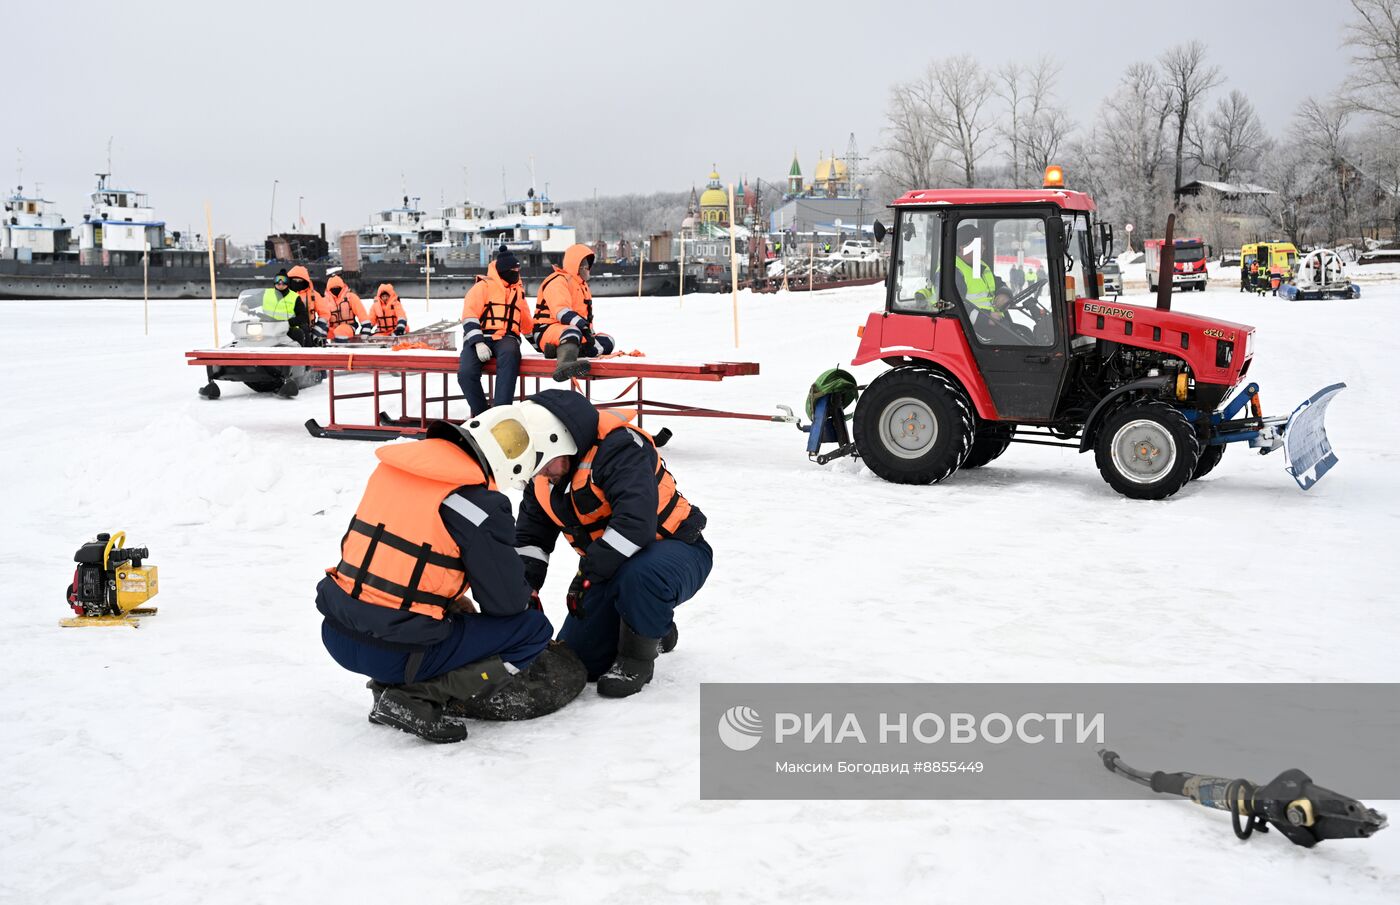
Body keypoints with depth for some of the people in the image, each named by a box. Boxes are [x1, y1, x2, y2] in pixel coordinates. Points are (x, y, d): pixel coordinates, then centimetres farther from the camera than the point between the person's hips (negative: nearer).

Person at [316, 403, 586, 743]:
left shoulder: (394, 465, 5)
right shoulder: (478, 504, -15)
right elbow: (506, 600, -6)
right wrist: (531, 601, 17)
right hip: (394, 654, -7)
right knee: (533, 629, 5)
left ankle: (391, 687, 10)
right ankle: (418, 696, -6)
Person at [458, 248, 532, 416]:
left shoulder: (518, 292, 26)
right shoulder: (483, 286, 7)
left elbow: (527, 324, 36)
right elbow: (469, 316, -5)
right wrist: (478, 342, -17)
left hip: (505, 338, 3)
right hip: (479, 338, -3)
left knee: (510, 354, -37)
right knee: (466, 373, -31)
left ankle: (500, 412, -43)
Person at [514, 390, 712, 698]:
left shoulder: (619, 447, -29)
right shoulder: (544, 476, -1)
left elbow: (636, 522, -40)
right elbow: (530, 536, 7)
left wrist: (588, 574, -34)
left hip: (677, 551, -8)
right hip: (613, 567, 8)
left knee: (638, 575, -43)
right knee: (578, 660, 3)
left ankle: (637, 656, -14)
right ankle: (656, 629, 27)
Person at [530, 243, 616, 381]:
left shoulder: (582, 284, 25)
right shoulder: (558, 281, -9)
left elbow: (586, 313, 29)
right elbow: (561, 311, -25)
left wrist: (590, 333, 13)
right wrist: (583, 326, -36)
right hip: (547, 331, -10)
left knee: (607, 342, -4)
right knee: (572, 331, -41)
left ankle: (561, 349, -27)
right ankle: (565, 364, -75)